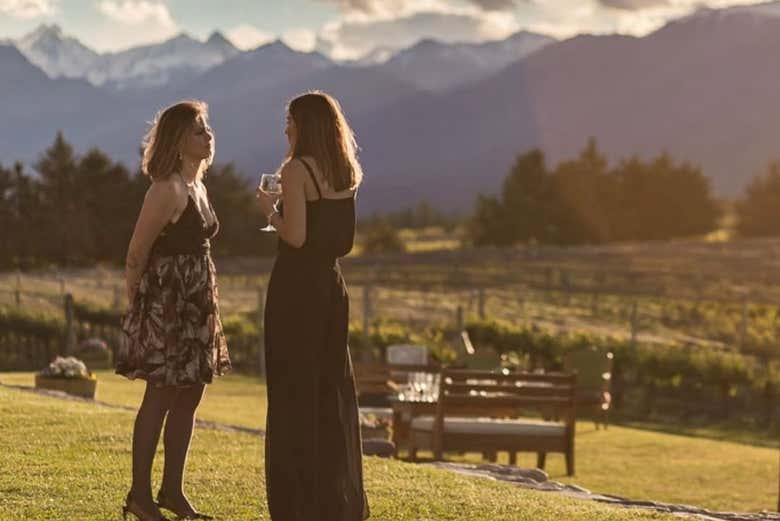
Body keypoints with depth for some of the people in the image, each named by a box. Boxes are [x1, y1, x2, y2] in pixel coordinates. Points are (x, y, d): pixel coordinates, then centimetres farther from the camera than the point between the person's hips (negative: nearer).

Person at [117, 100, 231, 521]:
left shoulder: (196, 186, 13)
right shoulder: (167, 190, -15)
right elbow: (136, 254, -13)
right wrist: (138, 307, -5)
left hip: (196, 301, 9)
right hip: (166, 300, -9)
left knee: (189, 395, 10)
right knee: (160, 395, -5)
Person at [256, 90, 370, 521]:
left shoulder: (296, 169, -13)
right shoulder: (345, 174, 10)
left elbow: (296, 237, -18)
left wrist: (269, 210, -2)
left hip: (295, 284, -7)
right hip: (331, 283, 7)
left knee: (294, 391, 0)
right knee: (332, 386, 12)